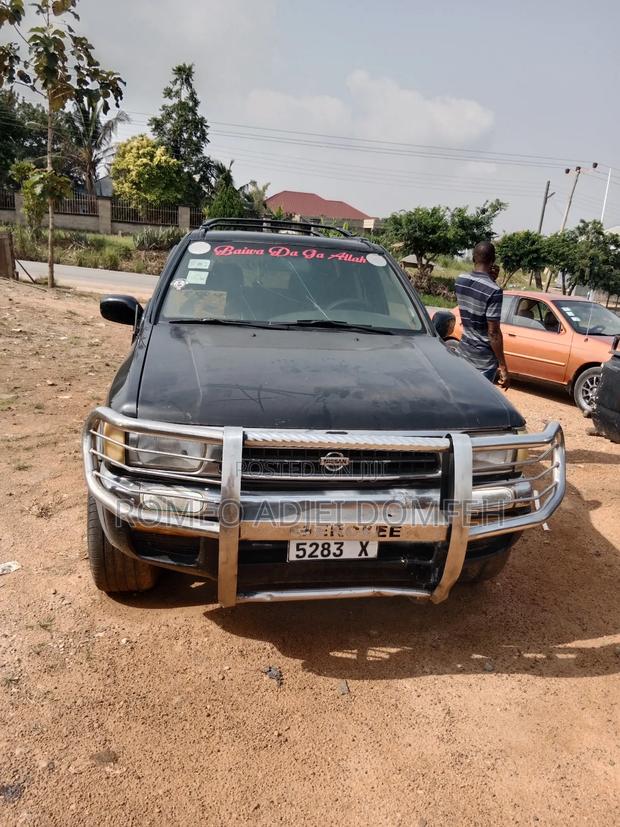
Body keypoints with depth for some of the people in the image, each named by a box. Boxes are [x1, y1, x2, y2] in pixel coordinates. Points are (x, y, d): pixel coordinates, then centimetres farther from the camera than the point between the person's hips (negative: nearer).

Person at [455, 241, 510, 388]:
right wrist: (503, 366, -15)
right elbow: (493, 332, -20)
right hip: (484, 359, -6)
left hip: (463, 351, 6)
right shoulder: (493, 290, -20)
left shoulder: (460, 280, 0)